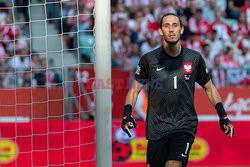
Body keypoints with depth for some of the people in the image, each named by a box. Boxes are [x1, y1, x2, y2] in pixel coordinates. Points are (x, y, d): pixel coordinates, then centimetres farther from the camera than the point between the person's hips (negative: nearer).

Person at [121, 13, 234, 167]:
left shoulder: (194, 58, 3)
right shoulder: (149, 59, 0)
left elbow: (209, 88, 16)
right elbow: (134, 90, 7)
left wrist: (223, 116, 8)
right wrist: (127, 115, -9)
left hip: (185, 127, -1)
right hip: (156, 129, 1)